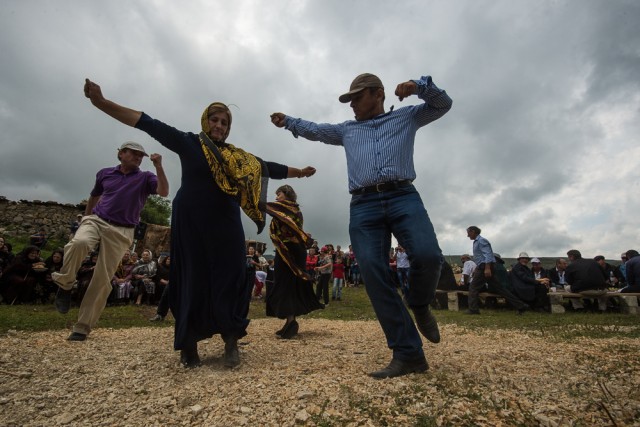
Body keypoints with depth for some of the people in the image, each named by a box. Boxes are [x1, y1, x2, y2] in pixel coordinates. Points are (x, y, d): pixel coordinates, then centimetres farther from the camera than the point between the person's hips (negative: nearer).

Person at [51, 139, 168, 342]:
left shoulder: (145, 178, 4)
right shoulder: (105, 173, 12)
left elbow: (164, 191, -16)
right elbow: (93, 197, 27)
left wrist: (158, 166, -25)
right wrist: (86, 218, 30)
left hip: (122, 231, -1)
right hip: (96, 220, 2)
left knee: (102, 280, -4)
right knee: (79, 242, -34)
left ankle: (83, 327, 7)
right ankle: (64, 284, -7)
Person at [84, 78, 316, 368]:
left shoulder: (239, 157, 13)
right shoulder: (188, 143, 4)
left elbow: (270, 168, 21)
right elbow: (148, 124, -2)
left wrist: (300, 172, 27)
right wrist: (101, 102, -9)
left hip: (225, 227, 3)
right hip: (191, 225, -2)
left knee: (229, 282, 0)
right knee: (192, 282, 3)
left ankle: (231, 343, 12)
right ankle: (188, 345, 17)